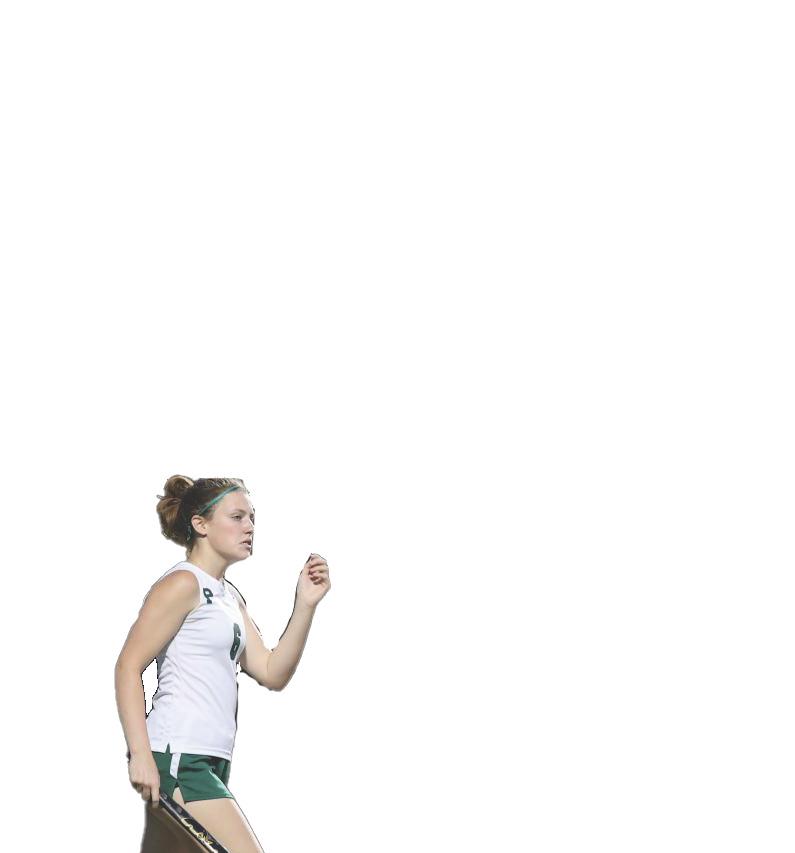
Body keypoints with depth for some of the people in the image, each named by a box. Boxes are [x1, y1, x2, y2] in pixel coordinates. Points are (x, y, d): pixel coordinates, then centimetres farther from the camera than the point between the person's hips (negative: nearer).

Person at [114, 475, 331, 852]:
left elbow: (272, 673, 13)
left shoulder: (230, 596, 19)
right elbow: (128, 666, -13)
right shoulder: (183, 584, -7)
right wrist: (140, 754, -21)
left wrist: (305, 604, 3)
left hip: (209, 761, 9)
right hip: (176, 757, -9)